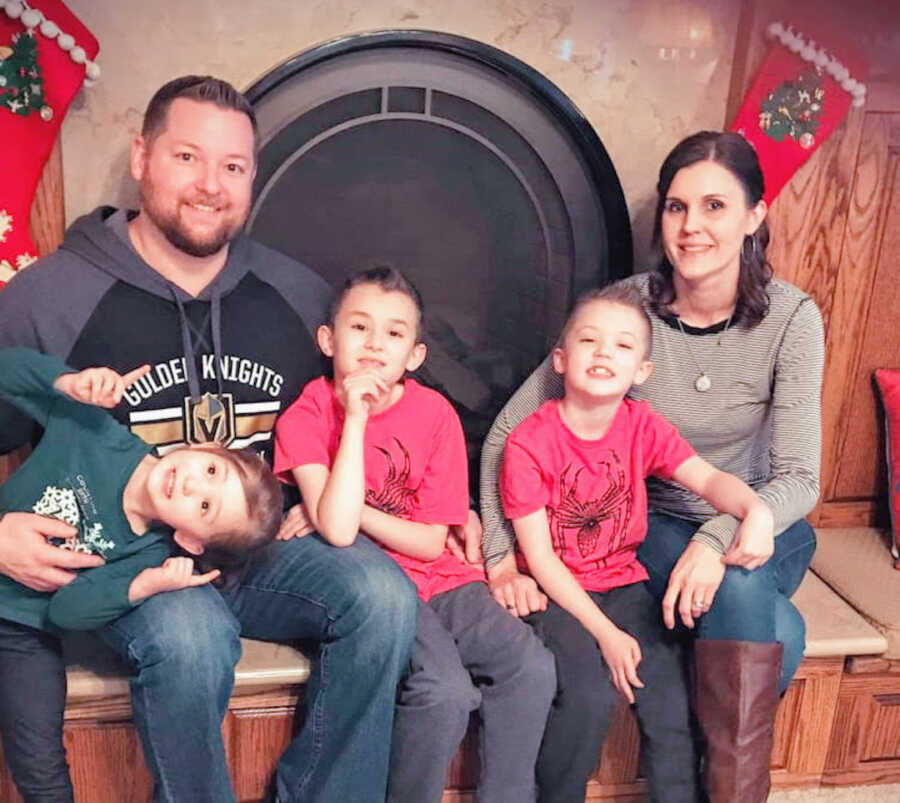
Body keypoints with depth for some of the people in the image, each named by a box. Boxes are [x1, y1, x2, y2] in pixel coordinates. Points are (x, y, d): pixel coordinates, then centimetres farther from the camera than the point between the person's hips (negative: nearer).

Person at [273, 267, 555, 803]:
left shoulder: (435, 413, -1)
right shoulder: (305, 417, -7)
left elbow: (432, 543, -3)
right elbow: (338, 530, -23)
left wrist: (347, 508, -14)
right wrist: (356, 419, -22)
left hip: (439, 579, 4)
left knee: (532, 668, -15)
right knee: (446, 690, -25)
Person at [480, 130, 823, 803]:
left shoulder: (791, 317, -13)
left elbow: (798, 477, -17)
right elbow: (511, 429, -11)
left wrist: (720, 538, -37)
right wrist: (501, 552, -21)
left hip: (752, 527, 1)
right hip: (654, 526, -1)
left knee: (741, 589, -34)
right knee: (776, 635, -29)